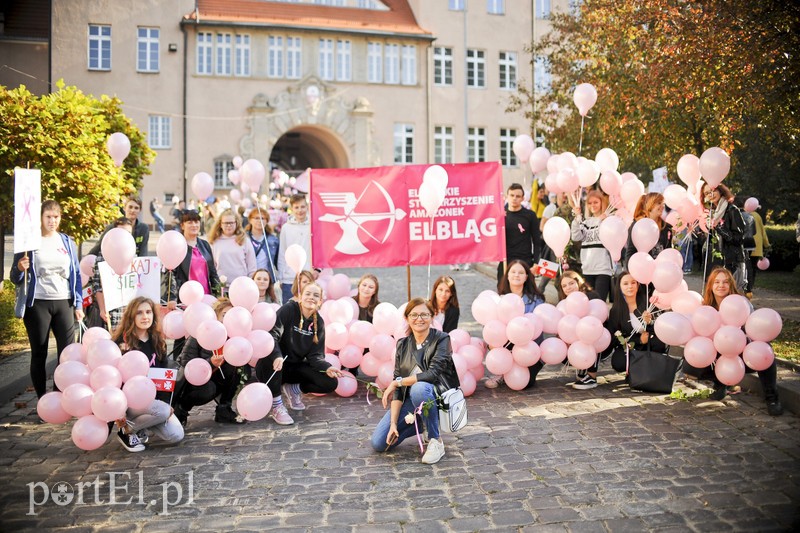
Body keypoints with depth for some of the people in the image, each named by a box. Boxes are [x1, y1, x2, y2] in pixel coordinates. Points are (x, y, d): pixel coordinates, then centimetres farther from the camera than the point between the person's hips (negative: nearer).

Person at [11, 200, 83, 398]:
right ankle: (42, 400, 12)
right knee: (39, 354, 4)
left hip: (64, 303, 2)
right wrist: (20, 269, -20)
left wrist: (79, 304, 7)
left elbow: (76, 275, 13)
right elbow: (16, 279, 3)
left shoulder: (68, 242, 11)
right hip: (38, 304, -2)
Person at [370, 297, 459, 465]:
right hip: (410, 400, 5)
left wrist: (397, 382, -17)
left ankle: (436, 441, -18)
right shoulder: (403, 344, 4)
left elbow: (433, 374, -23)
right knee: (378, 443, -8)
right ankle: (419, 423, 17)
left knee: (419, 388, -39)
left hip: (437, 398, -5)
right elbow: (398, 388, -1)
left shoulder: (441, 339, -9)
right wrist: (393, 423, -10)